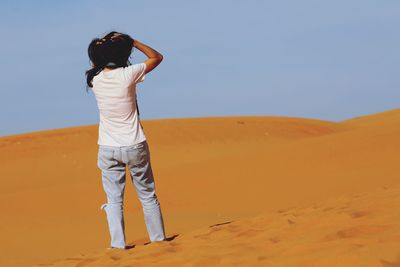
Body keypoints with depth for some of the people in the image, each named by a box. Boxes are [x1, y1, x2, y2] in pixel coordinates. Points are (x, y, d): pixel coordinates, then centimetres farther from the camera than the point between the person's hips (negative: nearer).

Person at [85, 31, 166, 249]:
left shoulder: (95, 79, -7)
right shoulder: (128, 75, -15)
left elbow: (95, 63, 19)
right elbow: (157, 57, 0)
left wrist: (103, 45, 4)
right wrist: (132, 42, -4)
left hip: (108, 149, 2)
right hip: (135, 147, -1)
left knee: (114, 200, 6)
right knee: (148, 196, 13)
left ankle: (118, 244, 1)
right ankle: (158, 238, 21)